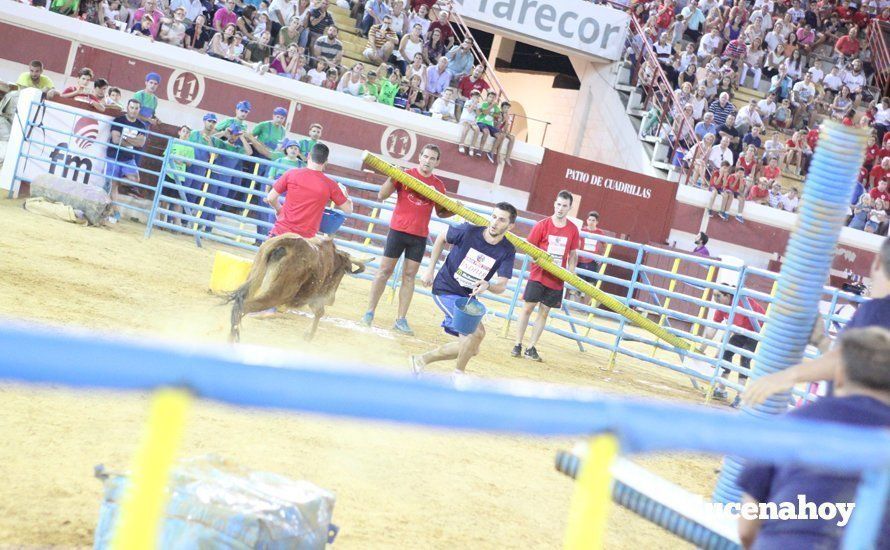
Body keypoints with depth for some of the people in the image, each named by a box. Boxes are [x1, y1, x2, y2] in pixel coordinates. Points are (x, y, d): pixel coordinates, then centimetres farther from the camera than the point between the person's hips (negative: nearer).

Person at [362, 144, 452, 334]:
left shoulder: (438, 185, 5)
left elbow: (441, 212, 16)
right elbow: (381, 196, -4)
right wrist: (392, 177, -18)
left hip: (420, 236, 2)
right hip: (398, 230, -2)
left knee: (409, 275, 4)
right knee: (385, 270, 1)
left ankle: (401, 320, 6)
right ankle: (370, 312, 9)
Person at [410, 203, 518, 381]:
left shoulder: (507, 251, -11)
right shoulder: (468, 231, -18)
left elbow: (502, 286, -18)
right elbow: (442, 238, 1)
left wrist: (487, 285, -41)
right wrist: (430, 270, 0)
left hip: (469, 296, 6)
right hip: (445, 290, -6)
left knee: (470, 348, 9)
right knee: (477, 332, -23)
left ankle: (421, 360, 23)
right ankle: (458, 374, -1)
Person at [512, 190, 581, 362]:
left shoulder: (573, 230, 1)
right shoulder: (542, 225, -5)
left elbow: (573, 254, 8)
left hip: (556, 280, 2)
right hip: (538, 275, -2)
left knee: (544, 312, 5)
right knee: (527, 308, -2)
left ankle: (531, 348, 12)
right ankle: (517, 345, 7)